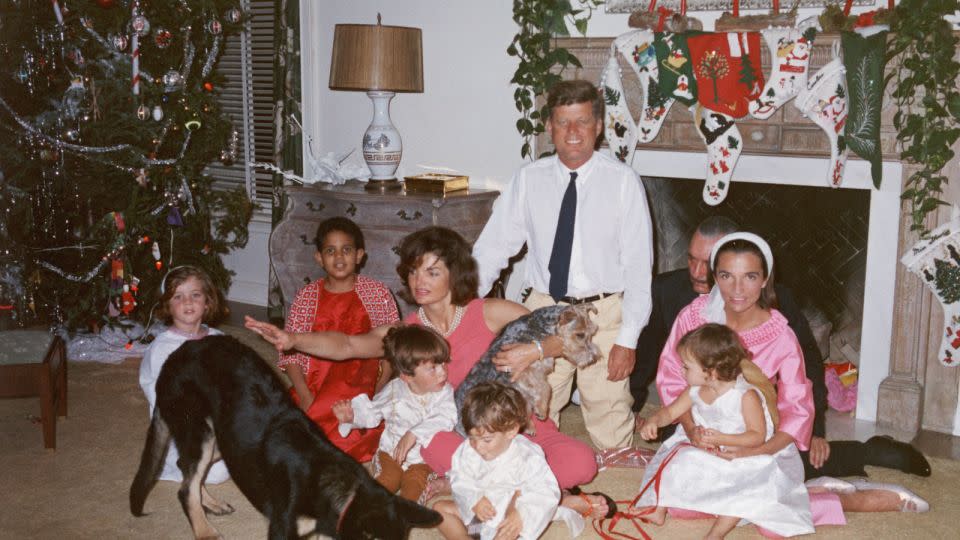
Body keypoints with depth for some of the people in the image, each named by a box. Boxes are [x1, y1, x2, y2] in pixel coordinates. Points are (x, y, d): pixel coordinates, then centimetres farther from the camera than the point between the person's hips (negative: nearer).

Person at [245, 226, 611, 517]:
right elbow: (347, 346, -12)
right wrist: (292, 340, -28)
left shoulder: (489, 313, -4)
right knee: (433, 443, -37)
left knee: (579, 464, -29)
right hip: (460, 434, 2)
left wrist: (534, 350, -23)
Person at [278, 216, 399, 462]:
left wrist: (376, 395, -7)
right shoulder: (306, 297, 7)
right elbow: (290, 352, 4)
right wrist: (306, 398, -10)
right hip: (313, 389, 1)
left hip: (361, 389, -1)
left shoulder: (378, 293, 5)